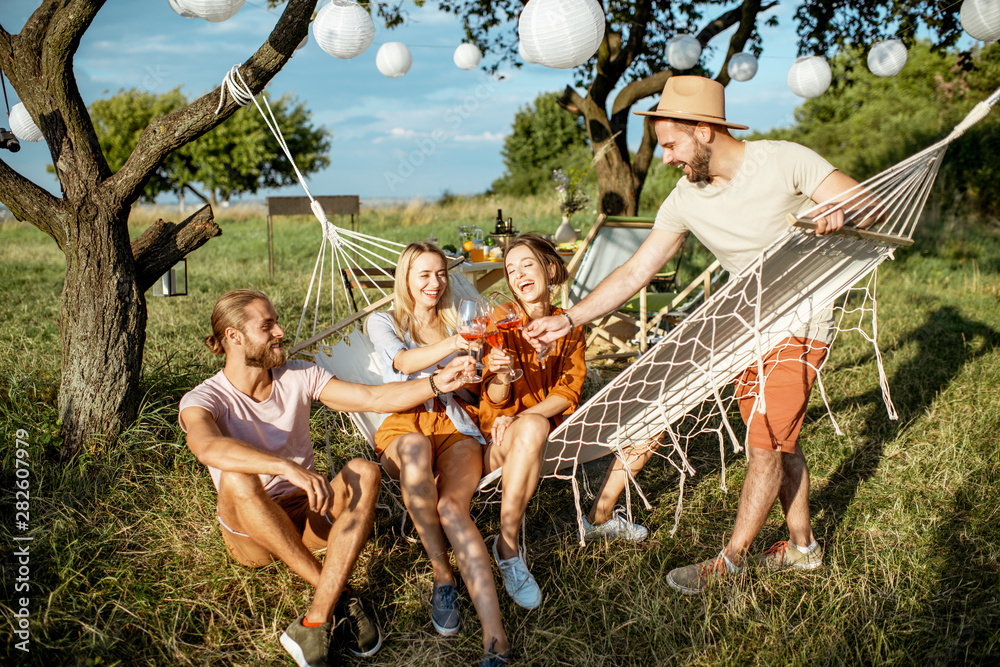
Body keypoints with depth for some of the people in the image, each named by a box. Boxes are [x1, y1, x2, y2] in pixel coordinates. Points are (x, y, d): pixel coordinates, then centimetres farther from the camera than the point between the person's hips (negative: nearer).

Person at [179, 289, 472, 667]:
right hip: (250, 534, -3)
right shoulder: (202, 401, -12)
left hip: (309, 517, 3)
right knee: (237, 477, -35)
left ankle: (315, 622, -35)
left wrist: (436, 384, -21)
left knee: (363, 472, -26)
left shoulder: (299, 377, 2)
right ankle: (340, 597, -27)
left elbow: (375, 399, -5)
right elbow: (208, 448, -36)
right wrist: (289, 468, -49)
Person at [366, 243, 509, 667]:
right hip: (405, 425, -1)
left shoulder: (459, 321, 20)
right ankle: (442, 578, -25)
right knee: (415, 448, -41)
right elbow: (405, 362, -11)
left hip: (457, 425, 1)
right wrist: (455, 343, -31)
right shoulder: (383, 323, 13)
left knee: (451, 507, -31)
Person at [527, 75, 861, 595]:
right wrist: (567, 320, -13)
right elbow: (634, 273, -6)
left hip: (802, 320, -5)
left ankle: (731, 558, 11)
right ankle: (802, 546, 32)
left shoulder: (784, 161, -18)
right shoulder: (686, 199, -6)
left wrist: (839, 213, -39)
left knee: (766, 444, -4)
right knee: (777, 440, 14)